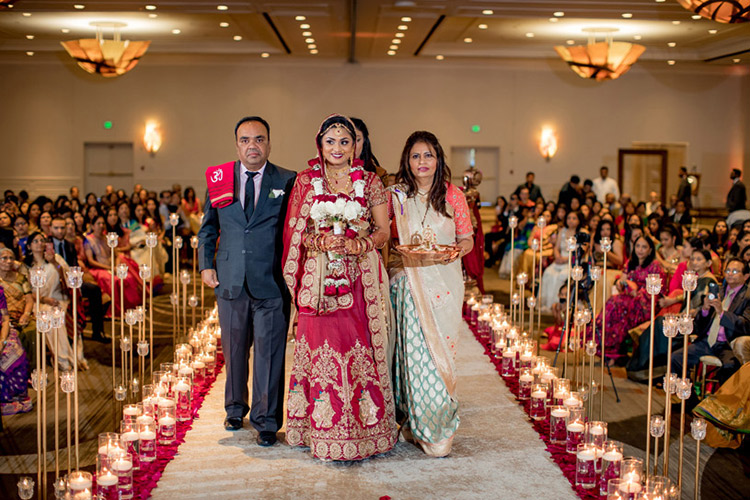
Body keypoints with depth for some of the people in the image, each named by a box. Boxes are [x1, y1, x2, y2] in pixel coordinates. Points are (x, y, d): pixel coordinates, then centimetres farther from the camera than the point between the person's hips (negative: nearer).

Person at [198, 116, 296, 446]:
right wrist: (206, 265, 6)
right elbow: (208, 228, 16)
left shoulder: (287, 182, 0)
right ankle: (235, 409, 36)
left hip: (271, 283, -3)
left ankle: (266, 421, 15)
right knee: (233, 351, 15)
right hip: (230, 282, 3)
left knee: (269, 354, 1)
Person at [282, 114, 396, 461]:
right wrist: (321, 242, -13)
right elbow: (295, 232, 6)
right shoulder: (306, 181, 7)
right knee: (321, 348, 0)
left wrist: (357, 245, -13)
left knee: (360, 350, -1)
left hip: (360, 279, 0)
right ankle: (324, 432, 11)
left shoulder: (370, 182, 6)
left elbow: (383, 231, 5)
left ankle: (363, 430, 10)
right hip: (319, 279, 0)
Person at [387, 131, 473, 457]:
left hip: (443, 281, 0)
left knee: (439, 349, -2)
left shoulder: (453, 196, 5)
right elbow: (386, 238, 10)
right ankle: (422, 425, 9)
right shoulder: (396, 197, 6)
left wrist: (457, 250, -12)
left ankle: (437, 425, 10)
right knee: (414, 350, -4)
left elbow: (467, 238, 9)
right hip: (407, 282, 0)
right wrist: (400, 249, -11)